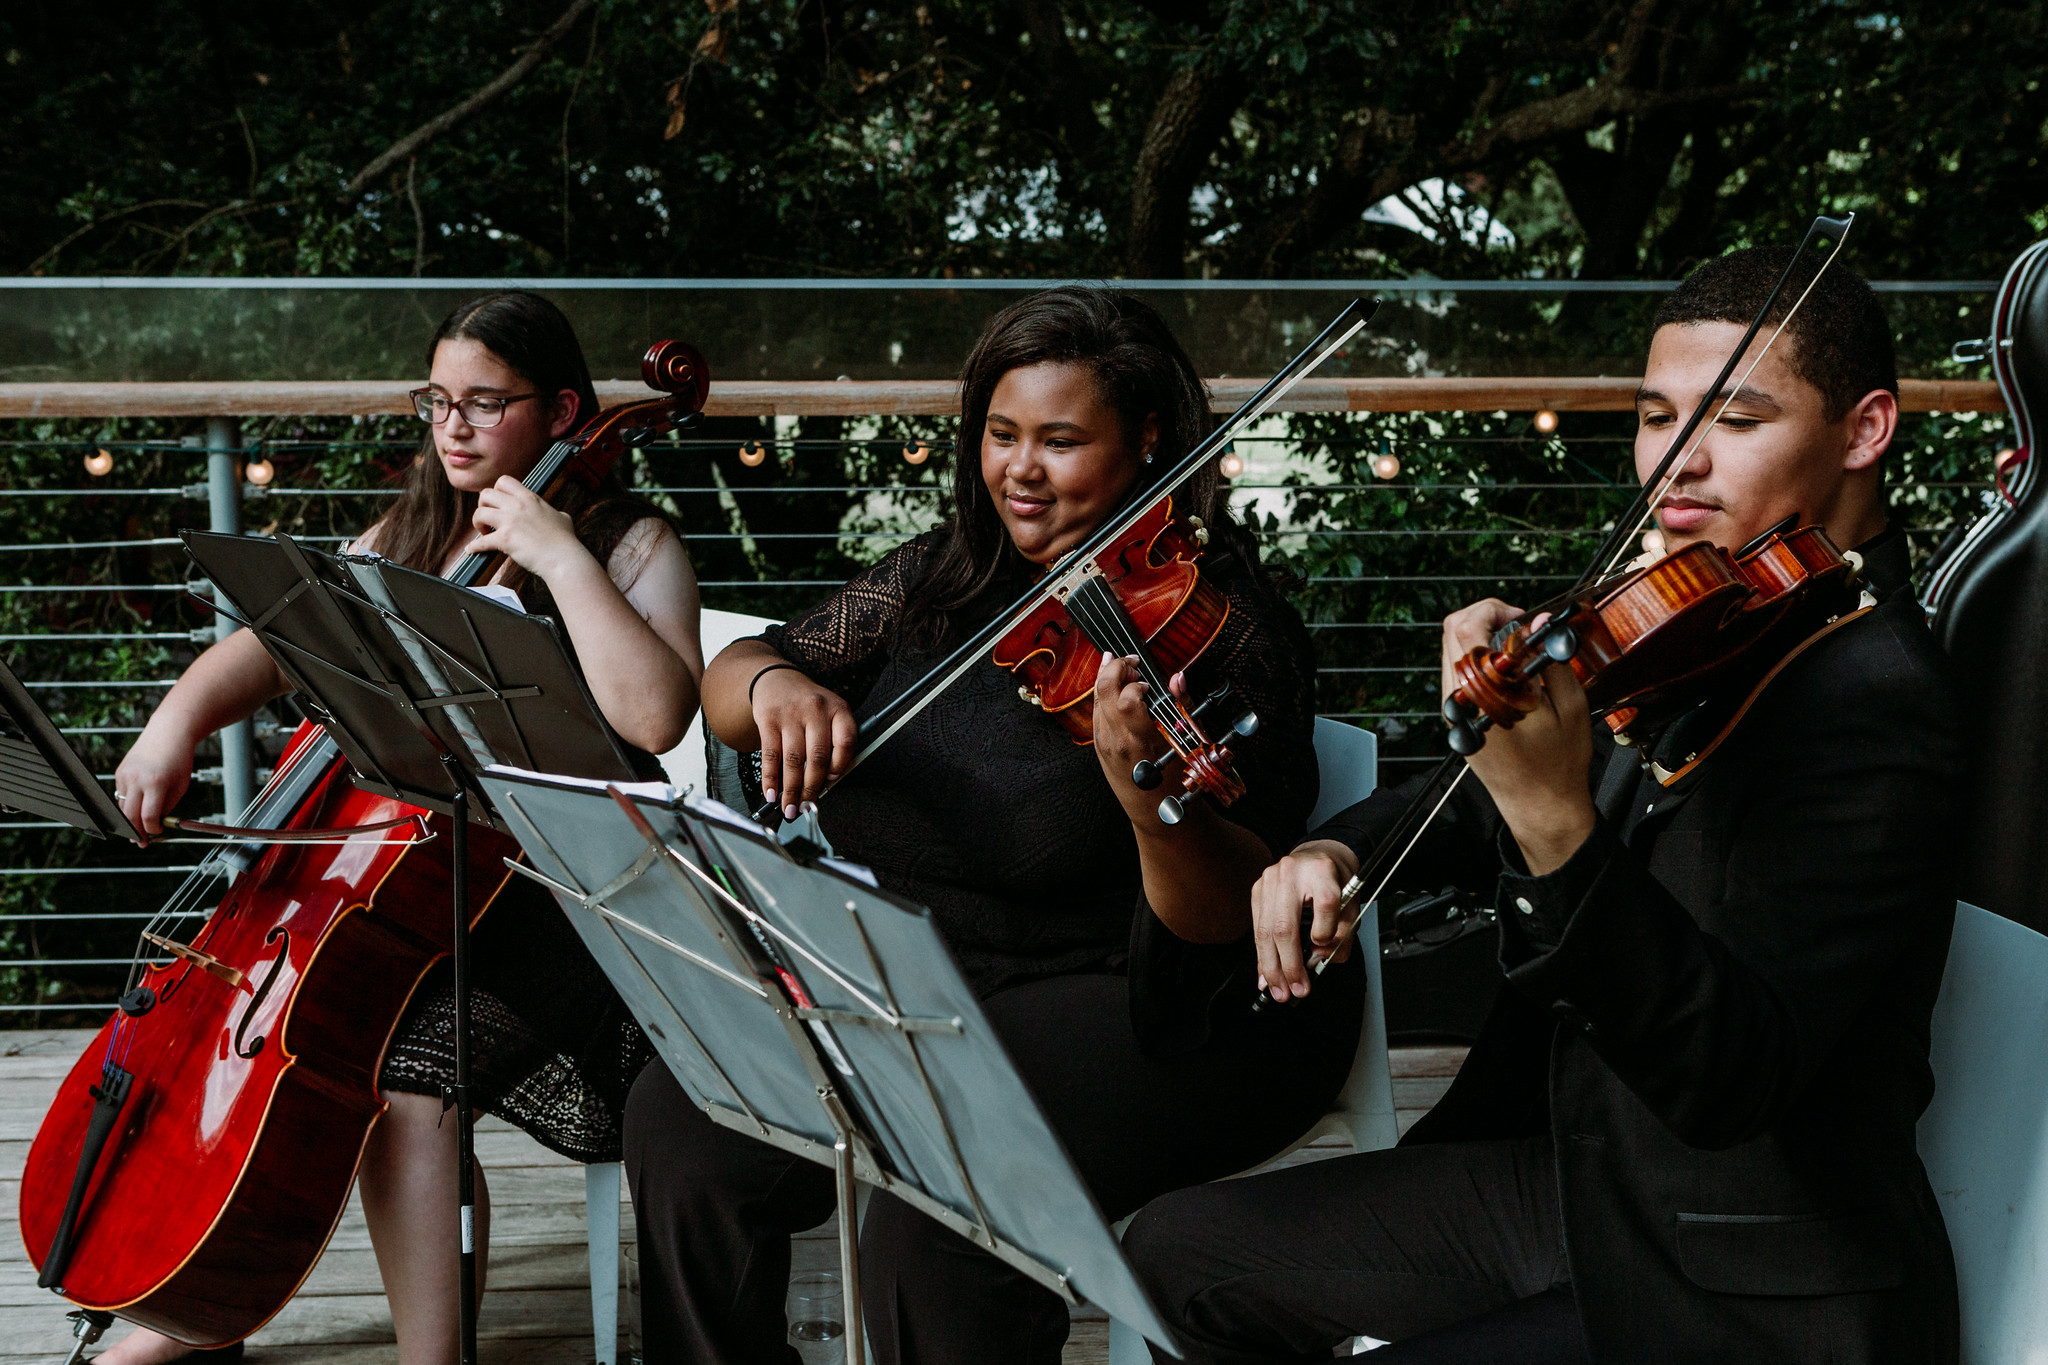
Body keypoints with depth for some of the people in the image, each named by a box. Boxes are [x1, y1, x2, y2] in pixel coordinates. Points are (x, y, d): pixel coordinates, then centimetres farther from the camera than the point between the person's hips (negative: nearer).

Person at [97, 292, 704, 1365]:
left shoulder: (633, 544, -2)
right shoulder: (404, 540, 16)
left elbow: (655, 715, -20)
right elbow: (268, 649, 7)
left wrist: (565, 559, -19)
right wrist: (180, 718, -13)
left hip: (557, 884, -6)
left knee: (403, 1072, -29)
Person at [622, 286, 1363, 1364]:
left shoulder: (1221, 629, -11)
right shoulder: (938, 579, 7)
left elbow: (1230, 923, -19)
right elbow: (721, 687, 6)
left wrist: (1149, 799, -41)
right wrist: (773, 682, -19)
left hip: (1124, 1011, -6)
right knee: (680, 1125, -13)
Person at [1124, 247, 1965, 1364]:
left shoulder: (1869, 696, -23)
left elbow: (1730, 1079, -32)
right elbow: (1485, 816, 21)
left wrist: (1559, 827, -46)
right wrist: (1342, 847, -1)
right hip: (1572, 1178, 9)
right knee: (1177, 1251, 11)